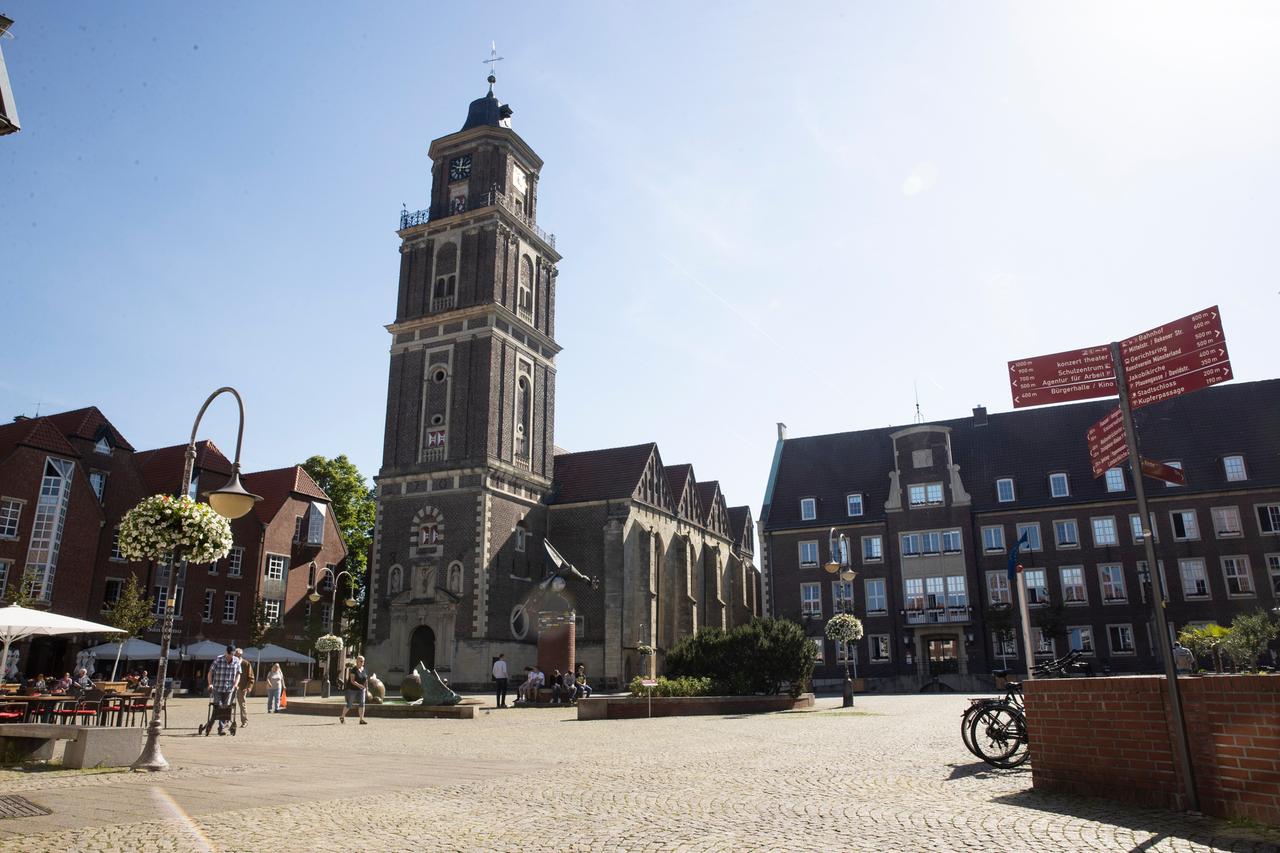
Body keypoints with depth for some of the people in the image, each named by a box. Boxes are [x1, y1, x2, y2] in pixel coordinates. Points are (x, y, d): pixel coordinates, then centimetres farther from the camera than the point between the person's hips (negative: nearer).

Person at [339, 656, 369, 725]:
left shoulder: (364, 669, 4)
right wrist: (359, 685, -37)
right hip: (352, 689, -5)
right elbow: (352, 681, -24)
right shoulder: (353, 670, -16)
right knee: (349, 704, 5)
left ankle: (361, 719, -10)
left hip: (361, 690, 5)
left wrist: (366, 688, 10)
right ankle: (342, 716, 29)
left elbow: (366, 679, 13)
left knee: (362, 703, -9)